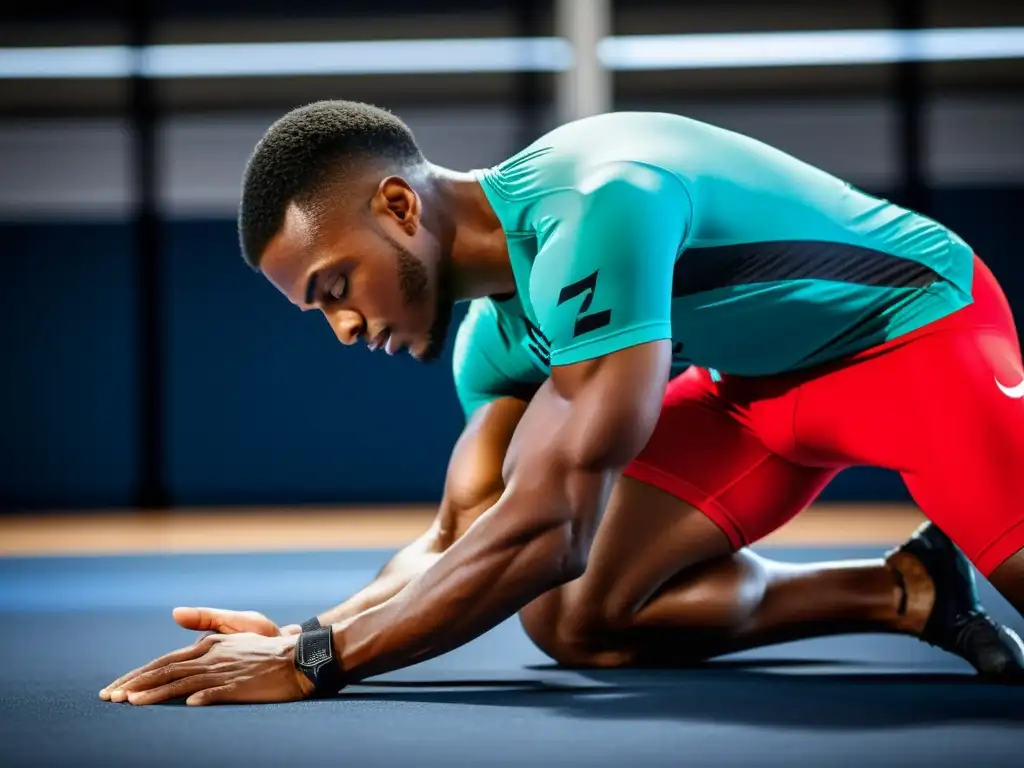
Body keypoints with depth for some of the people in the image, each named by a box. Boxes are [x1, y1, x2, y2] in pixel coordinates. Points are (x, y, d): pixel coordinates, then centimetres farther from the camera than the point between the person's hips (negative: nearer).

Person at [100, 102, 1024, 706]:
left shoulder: (593, 208, -35)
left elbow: (552, 526, -39)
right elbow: (462, 541, 1)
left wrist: (315, 664, -38)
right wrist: (301, 636, -17)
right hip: (758, 380, 8)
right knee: (572, 621, -5)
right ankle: (908, 592, 7)